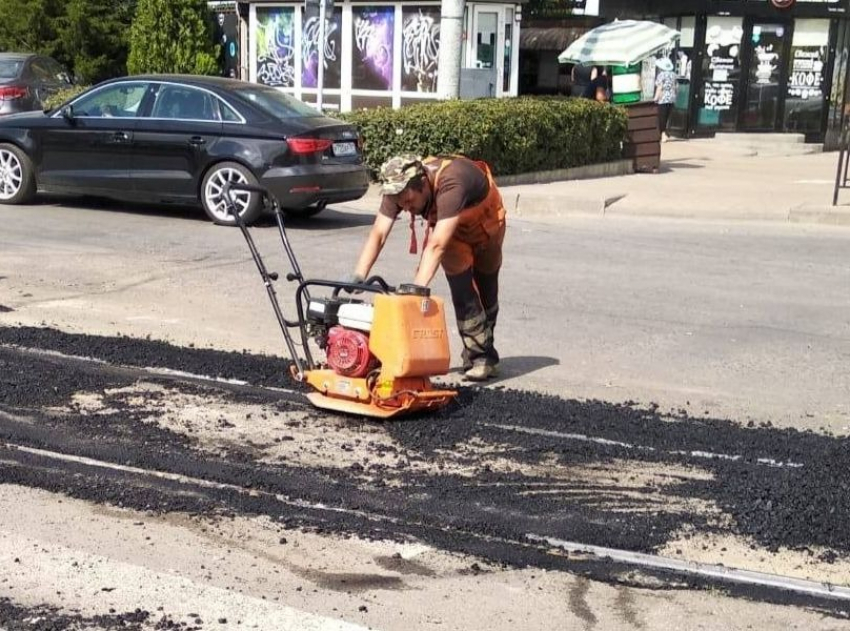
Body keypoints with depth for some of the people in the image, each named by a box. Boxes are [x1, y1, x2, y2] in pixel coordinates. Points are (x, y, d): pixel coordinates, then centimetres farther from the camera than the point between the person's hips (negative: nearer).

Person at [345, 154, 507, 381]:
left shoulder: (450, 184, -46)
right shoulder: (399, 187, -30)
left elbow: (437, 245, -52)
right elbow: (378, 234, -32)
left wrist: (416, 288, -58)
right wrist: (358, 276, -44)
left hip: (485, 223, -3)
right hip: (450, 226, 4)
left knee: (486, 289, 10)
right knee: (461, 287, -12)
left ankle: (485, 356, 27)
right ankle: (479, 356, -2)